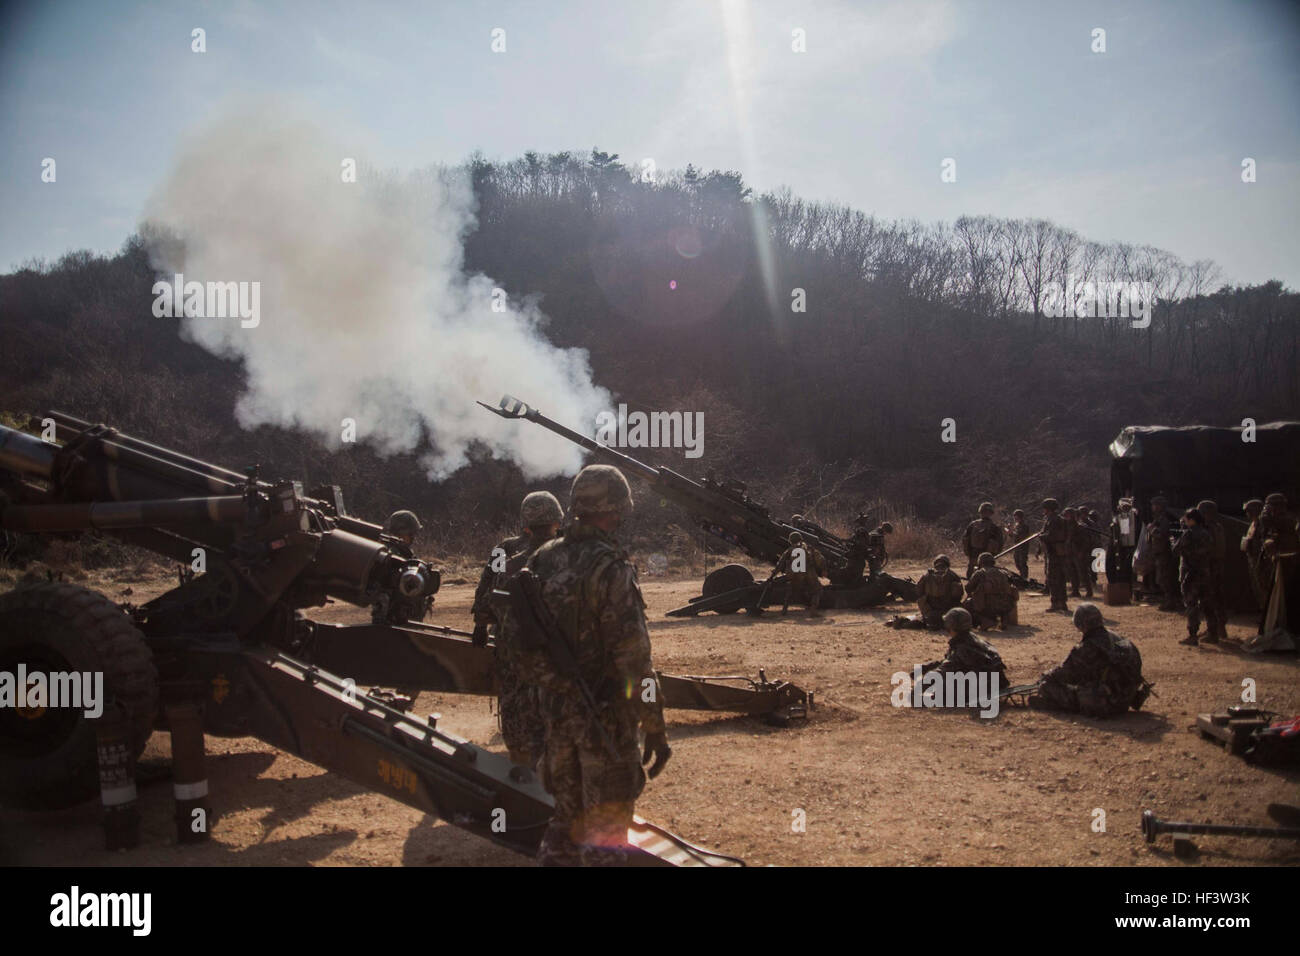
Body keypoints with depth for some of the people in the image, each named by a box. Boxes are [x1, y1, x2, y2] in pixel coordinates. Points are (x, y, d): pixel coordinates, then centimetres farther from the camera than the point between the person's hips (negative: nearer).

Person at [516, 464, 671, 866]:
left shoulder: (542, 559, 3)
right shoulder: (610, 569, -19)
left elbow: (516, 637, 9)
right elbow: (634, 658, -20)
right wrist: (655, 729, -15)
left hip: (557, 710, 7)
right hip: (606, 715, -6)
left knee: (567, 814, 21)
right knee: (606, 824, 5)